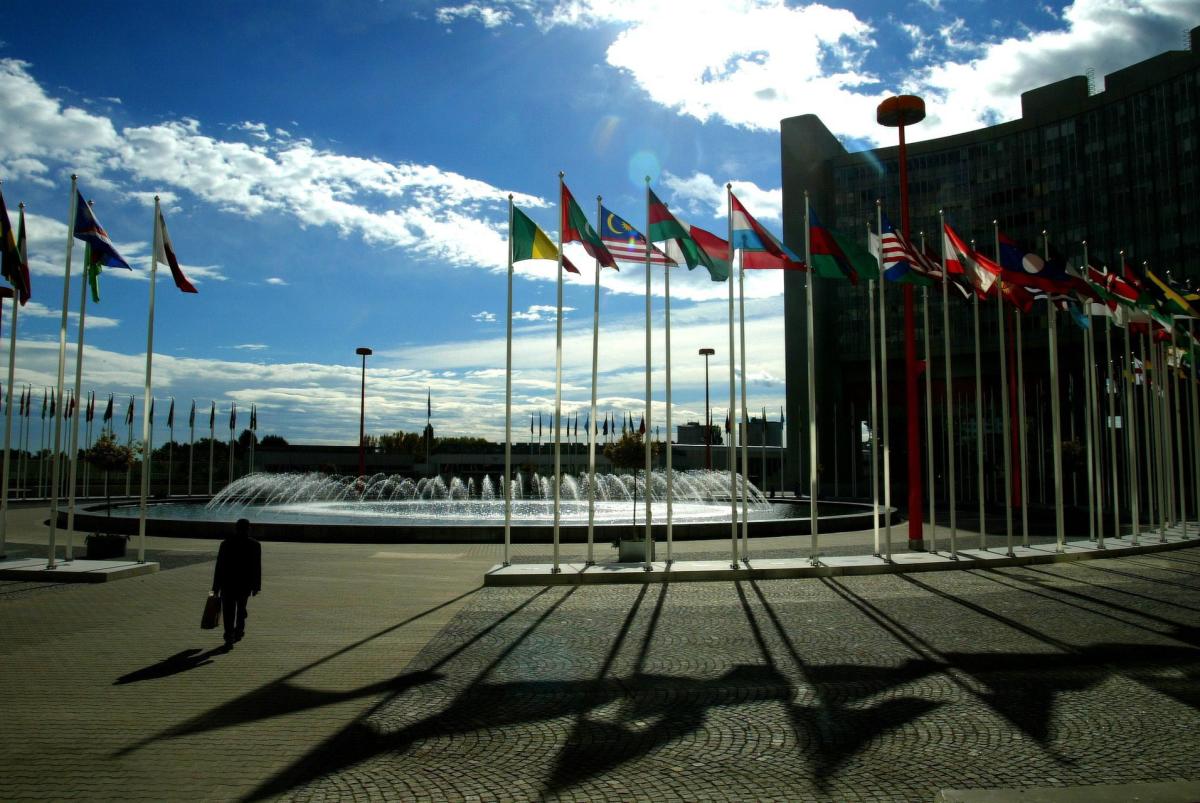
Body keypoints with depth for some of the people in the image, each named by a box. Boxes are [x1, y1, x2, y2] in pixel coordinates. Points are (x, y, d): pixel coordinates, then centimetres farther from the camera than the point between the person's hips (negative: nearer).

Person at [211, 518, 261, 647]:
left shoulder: (226, 544, -7)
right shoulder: (255, 545, -6)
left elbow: (219, 567, -5)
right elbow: (257, 568, -3)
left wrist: (216, 587, 0)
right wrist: (256, 586, 5)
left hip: (228, 584, -1)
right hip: (245, 585, 1)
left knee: (228, 612, 4)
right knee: (241, 608, 22)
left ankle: (229, 637, -4)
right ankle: (239, 632, 30)